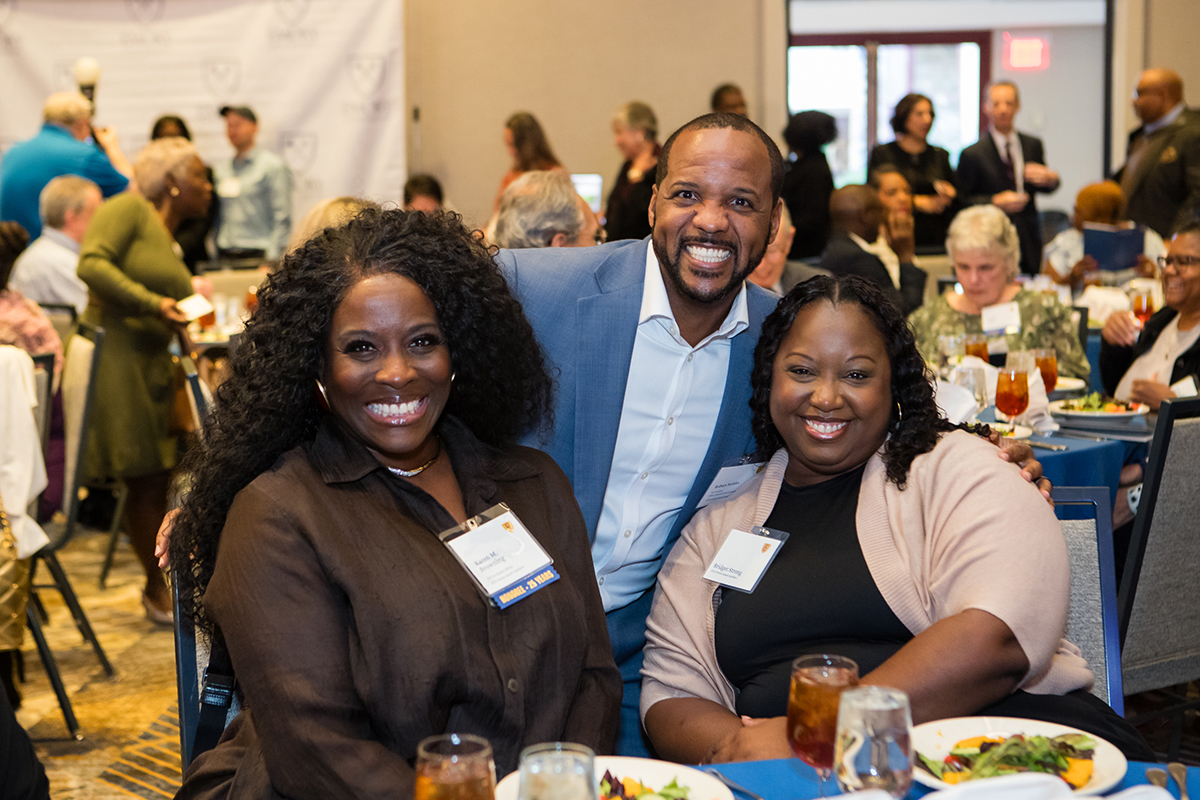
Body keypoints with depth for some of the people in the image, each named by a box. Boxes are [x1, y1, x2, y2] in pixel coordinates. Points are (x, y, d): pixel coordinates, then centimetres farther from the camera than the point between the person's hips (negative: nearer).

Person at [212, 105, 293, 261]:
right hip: (223, 256, 4)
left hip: (257, 254, -4)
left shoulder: (274, 165, 0)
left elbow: (282, 218, -5)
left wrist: (271, 259, -12)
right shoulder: (220, 168, 17)